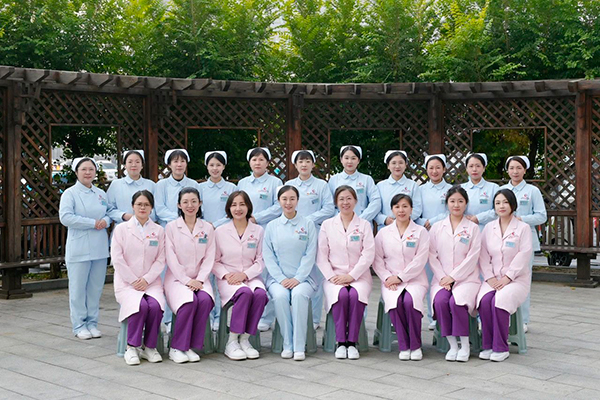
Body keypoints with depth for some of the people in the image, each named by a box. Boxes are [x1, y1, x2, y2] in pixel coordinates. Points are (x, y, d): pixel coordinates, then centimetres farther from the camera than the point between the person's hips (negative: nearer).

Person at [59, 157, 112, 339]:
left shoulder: (101, 193, 13)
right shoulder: (70, 193, -3)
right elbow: (65, 217, -15)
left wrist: (106, 220, -8)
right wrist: (93, 223, -16)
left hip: (100, 248, 5)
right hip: (79, 248, -5)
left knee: (96, 287, 8)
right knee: (78, 288, 0)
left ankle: (92, 323, 19)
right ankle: (79, 326, 9)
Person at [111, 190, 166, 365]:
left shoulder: (159, 231, 11)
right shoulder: (121, 229, 6)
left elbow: (160, 260, 4)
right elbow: (117, 259, -2)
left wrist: (146, 279, -10)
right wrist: (133, 280, -9)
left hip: (151, 282, 2)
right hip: (126, 282, -2)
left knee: (155, 305, -29)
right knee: (140, 306, -31)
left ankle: (149, 347, -10)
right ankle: (132, 347, -12)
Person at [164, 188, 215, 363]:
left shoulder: (207, 228, 10)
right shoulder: (171, 227, 3)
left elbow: (209, 257, 6)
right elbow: (171, 258, -4)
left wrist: (199, 279, -8)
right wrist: (186, 280, -13)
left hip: (199, 278, 2)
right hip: (177, 278, -2)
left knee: (205, 300, -30)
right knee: (189, 302, -31)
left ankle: (191, 346, -16)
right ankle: (176, 348, -17)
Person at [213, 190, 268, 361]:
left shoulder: (258, 231, 7)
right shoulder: (220, 231, 5)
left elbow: (260, 261, 4)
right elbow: (214, 261, 6)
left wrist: (244, 274, -12)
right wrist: (226, 275, -13)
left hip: (250, 276, 2)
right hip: (227, 278, -2)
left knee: (260, 294, -33)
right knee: (245, 293, -35)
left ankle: (245, 339, -20)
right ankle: (231, 342, -25)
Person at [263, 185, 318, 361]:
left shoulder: (308, 224, 8)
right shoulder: (272, 226, 11)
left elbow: (310, 255, 1)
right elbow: (268, 256, 5)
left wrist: (297, 278, -11)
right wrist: (281, 279, -8)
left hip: (302, 277, -1)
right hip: (278, 278, 1)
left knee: (299, 294, -33)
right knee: (280, 296, -31)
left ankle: (299, 347, -26)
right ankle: (287, 345, -20)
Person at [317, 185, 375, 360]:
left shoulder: (364, 225, 9)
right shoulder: (327, 225, 11)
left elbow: (368, 255, -2)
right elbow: (322, 256, 6)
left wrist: (351, 276, -12)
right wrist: (332, 276, -9)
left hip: (359, 276, 0)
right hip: (335, 275, 1)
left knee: (356, 295, -32)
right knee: (341, 295, -32)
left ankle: (352, 342, -21)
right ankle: (341, 342, -21)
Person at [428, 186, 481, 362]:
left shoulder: (473, 228, 6)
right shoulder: (437, 227, 12)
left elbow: (472, 257, -3)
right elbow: (432, 255, 6)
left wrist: (453, 277, -11)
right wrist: (442, 277, -8)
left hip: (466, 278, -2)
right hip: (442, 278, 2)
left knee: (456, 302, -31)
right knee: (440, 301, -29)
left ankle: (465, 344, -13)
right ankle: (452, 344, -14)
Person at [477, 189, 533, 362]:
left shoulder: (523, 228, 1)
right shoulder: (489, 227, 13)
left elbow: (523, 256, -8)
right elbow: (483, 255, 7)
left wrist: (507, 278, -15)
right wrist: (490, 277, -7)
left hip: (516, 279, -3)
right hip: (493, 279, 3)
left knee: (500, 300, -32)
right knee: (484, 300, -28)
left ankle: (501, 348, -19)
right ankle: (487, 346, -15)